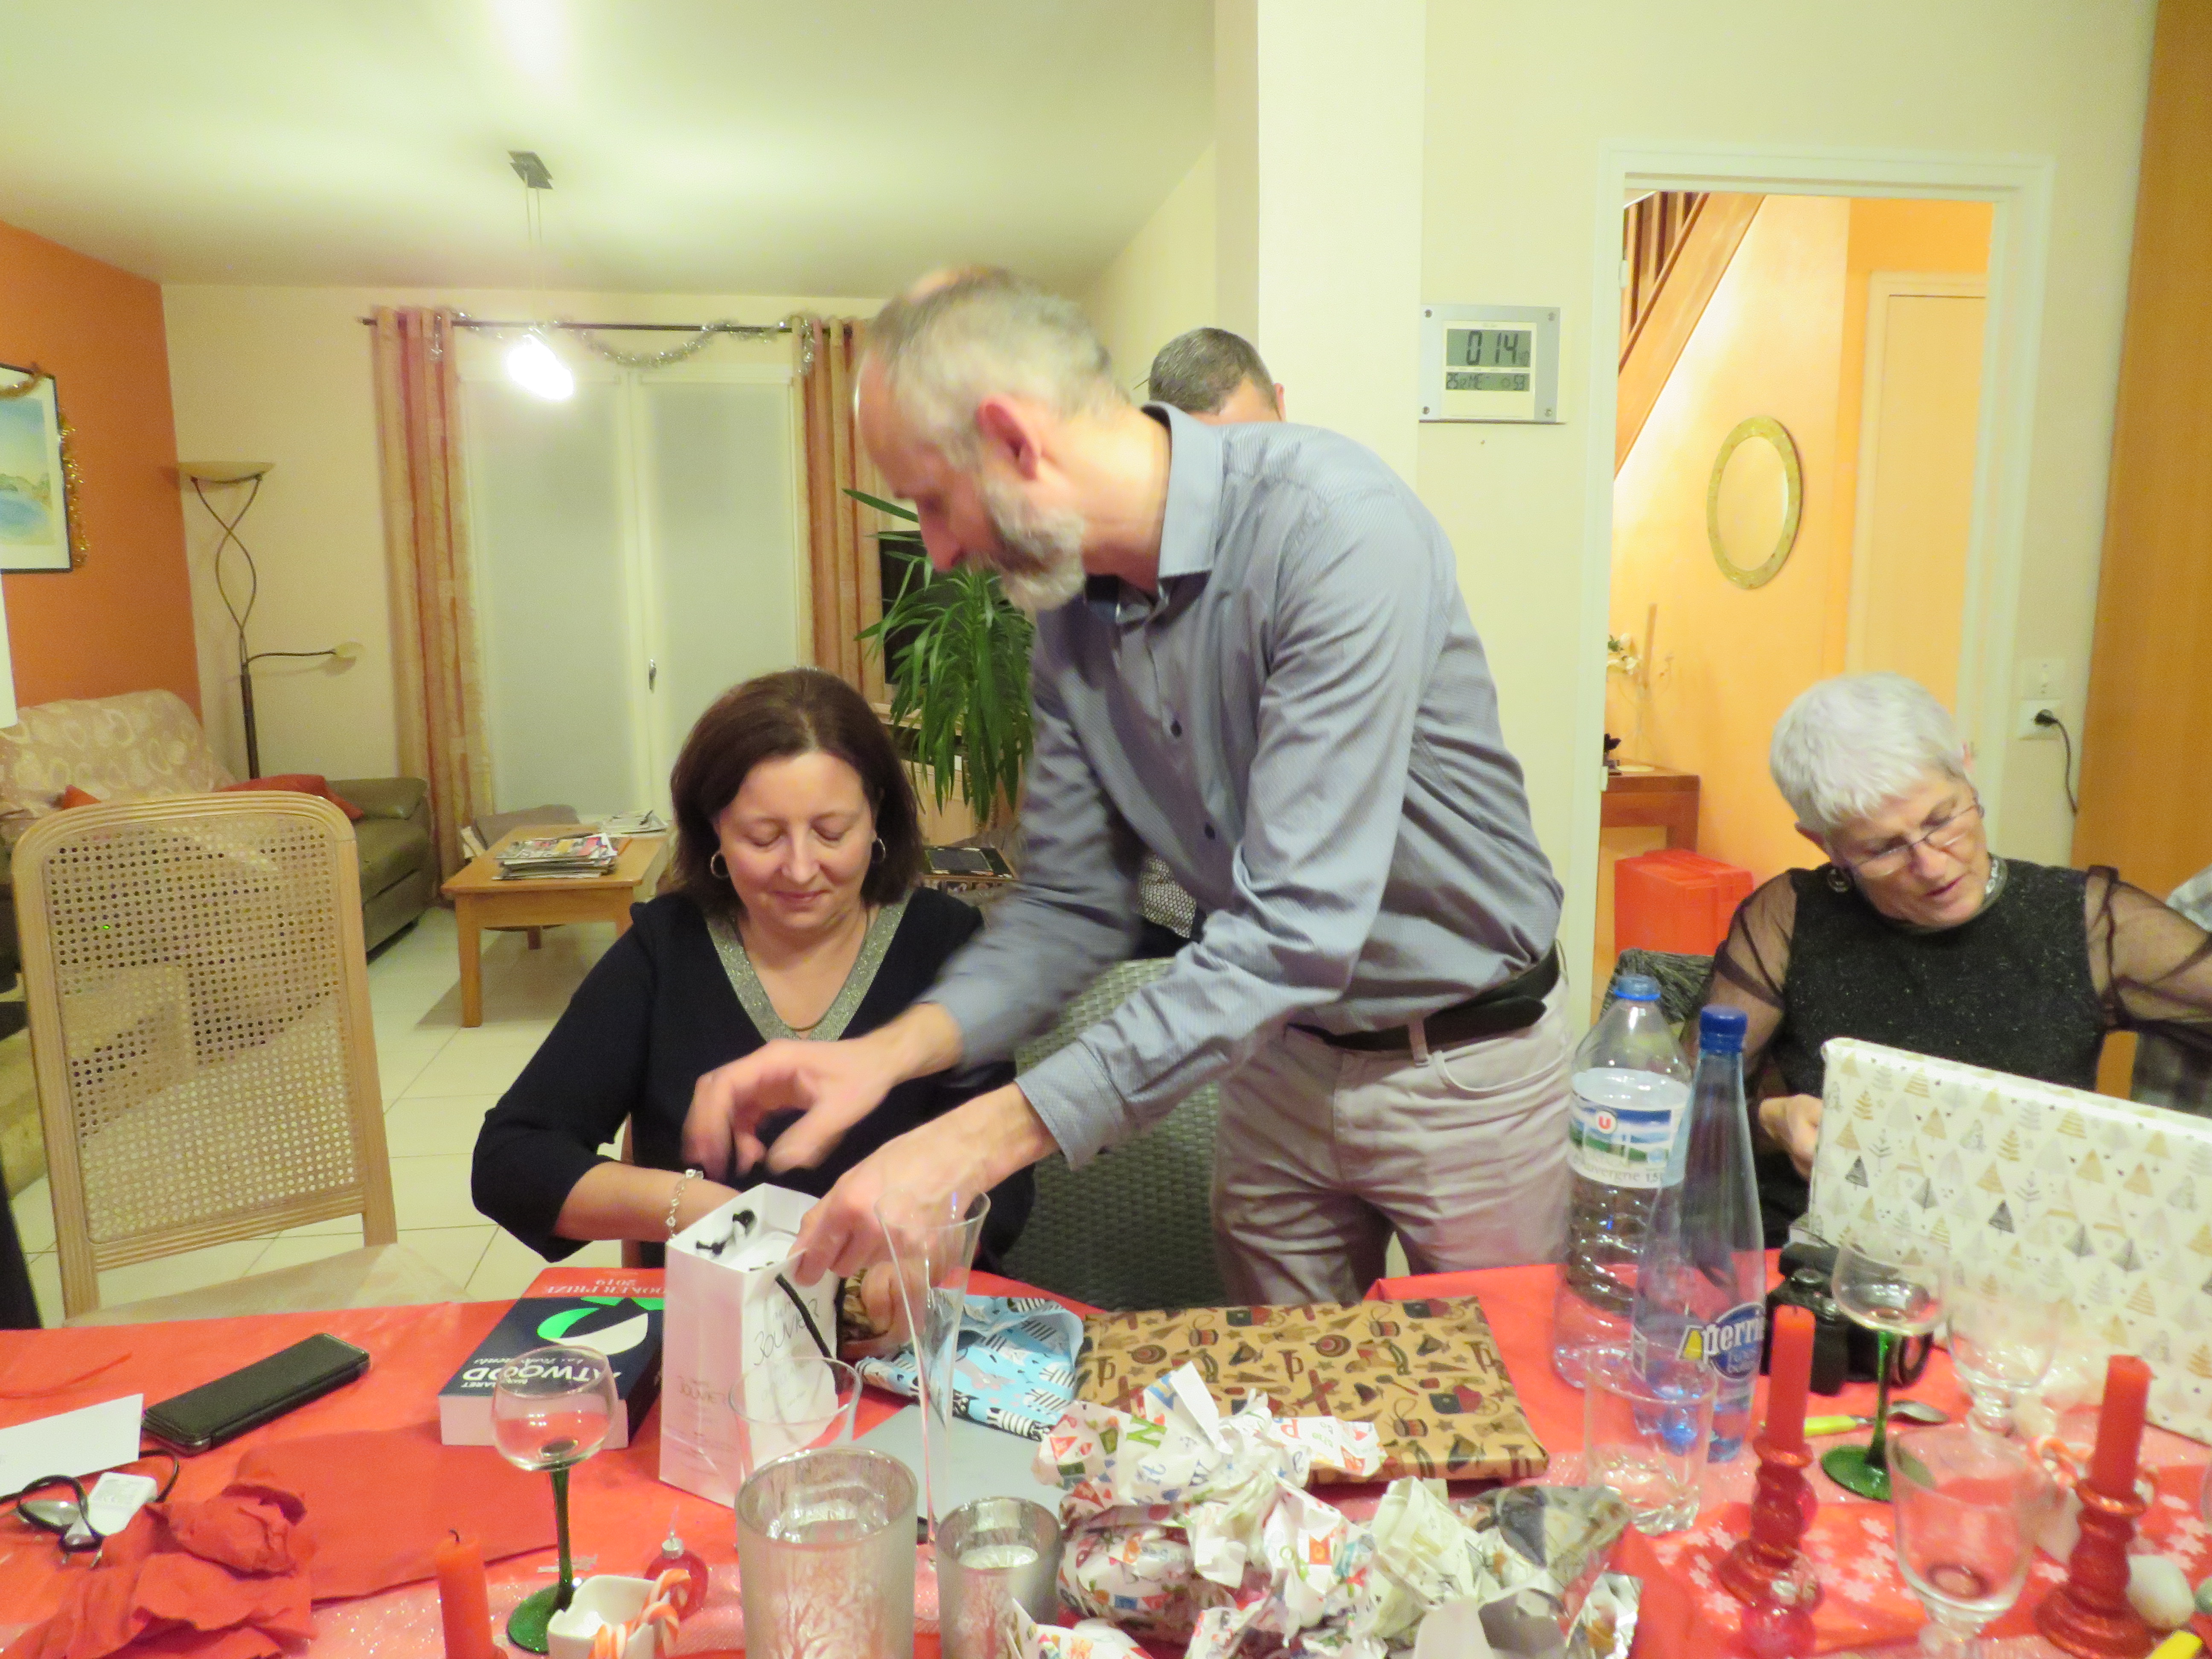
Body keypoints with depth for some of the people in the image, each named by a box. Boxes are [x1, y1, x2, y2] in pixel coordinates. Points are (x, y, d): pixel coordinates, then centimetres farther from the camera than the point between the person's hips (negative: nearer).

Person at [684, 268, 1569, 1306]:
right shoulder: (1072, 614, -4)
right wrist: (893, 1050, -17)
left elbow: (1297, 927, -33)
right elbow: (1071, 906, 0)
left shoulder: (1334, 526, -27)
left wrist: (992, 1135, -34)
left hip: (1463, 1062, -5)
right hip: (1280, 1056, 6)